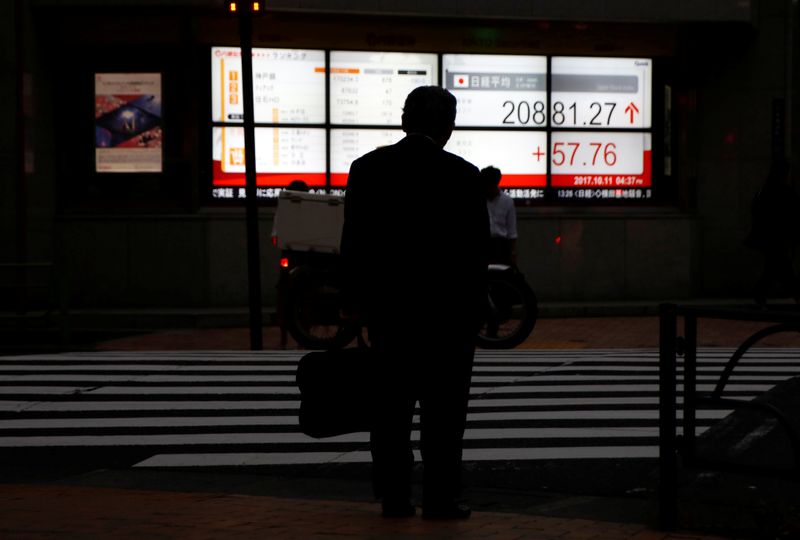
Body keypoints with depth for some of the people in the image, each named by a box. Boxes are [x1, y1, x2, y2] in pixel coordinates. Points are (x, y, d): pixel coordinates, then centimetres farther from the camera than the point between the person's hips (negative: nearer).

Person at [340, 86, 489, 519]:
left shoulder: (367, 168, -1)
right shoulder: (464, 176, -8)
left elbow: (353, 241, 3)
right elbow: (477, 250, -4)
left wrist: (354, 299, 10)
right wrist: (474, 306, 6)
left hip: (387, 305, 3)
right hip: (447, 308, -3)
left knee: (392, 407, 9)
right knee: (443, 410, 3)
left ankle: (393, 496, 12)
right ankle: (440, 499, 4)